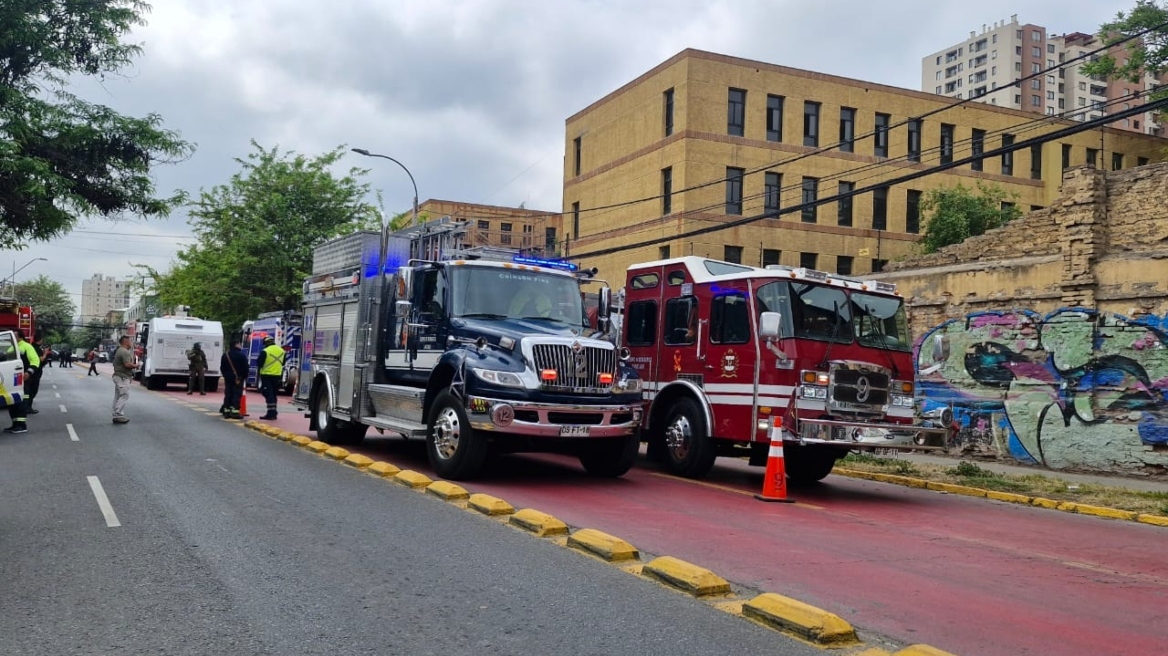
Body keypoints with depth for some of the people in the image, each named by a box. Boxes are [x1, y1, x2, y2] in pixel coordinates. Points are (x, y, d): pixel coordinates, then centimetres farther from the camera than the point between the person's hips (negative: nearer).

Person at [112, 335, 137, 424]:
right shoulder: (125, 352, -17)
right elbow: (128, 364, -27)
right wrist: (135, 365, -8)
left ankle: (116, 415, 15)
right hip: (123, 377, -11)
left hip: (117, 376, 11)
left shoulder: (118, 351, 17)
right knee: (124, 396, -9)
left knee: (118, 396, 11)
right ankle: (118, 416, -12)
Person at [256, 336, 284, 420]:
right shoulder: (281, 351, 8)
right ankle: (273, 413, 17)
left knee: (268, 394, -5)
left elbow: (259, 363, -9)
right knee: (273, 394, 15)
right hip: (277, 375, 6)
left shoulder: (265, 351, -13)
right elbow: (283, 363, 17)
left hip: (267, 375, -6)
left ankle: (271, 413, -10)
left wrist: (259, 370, 10)